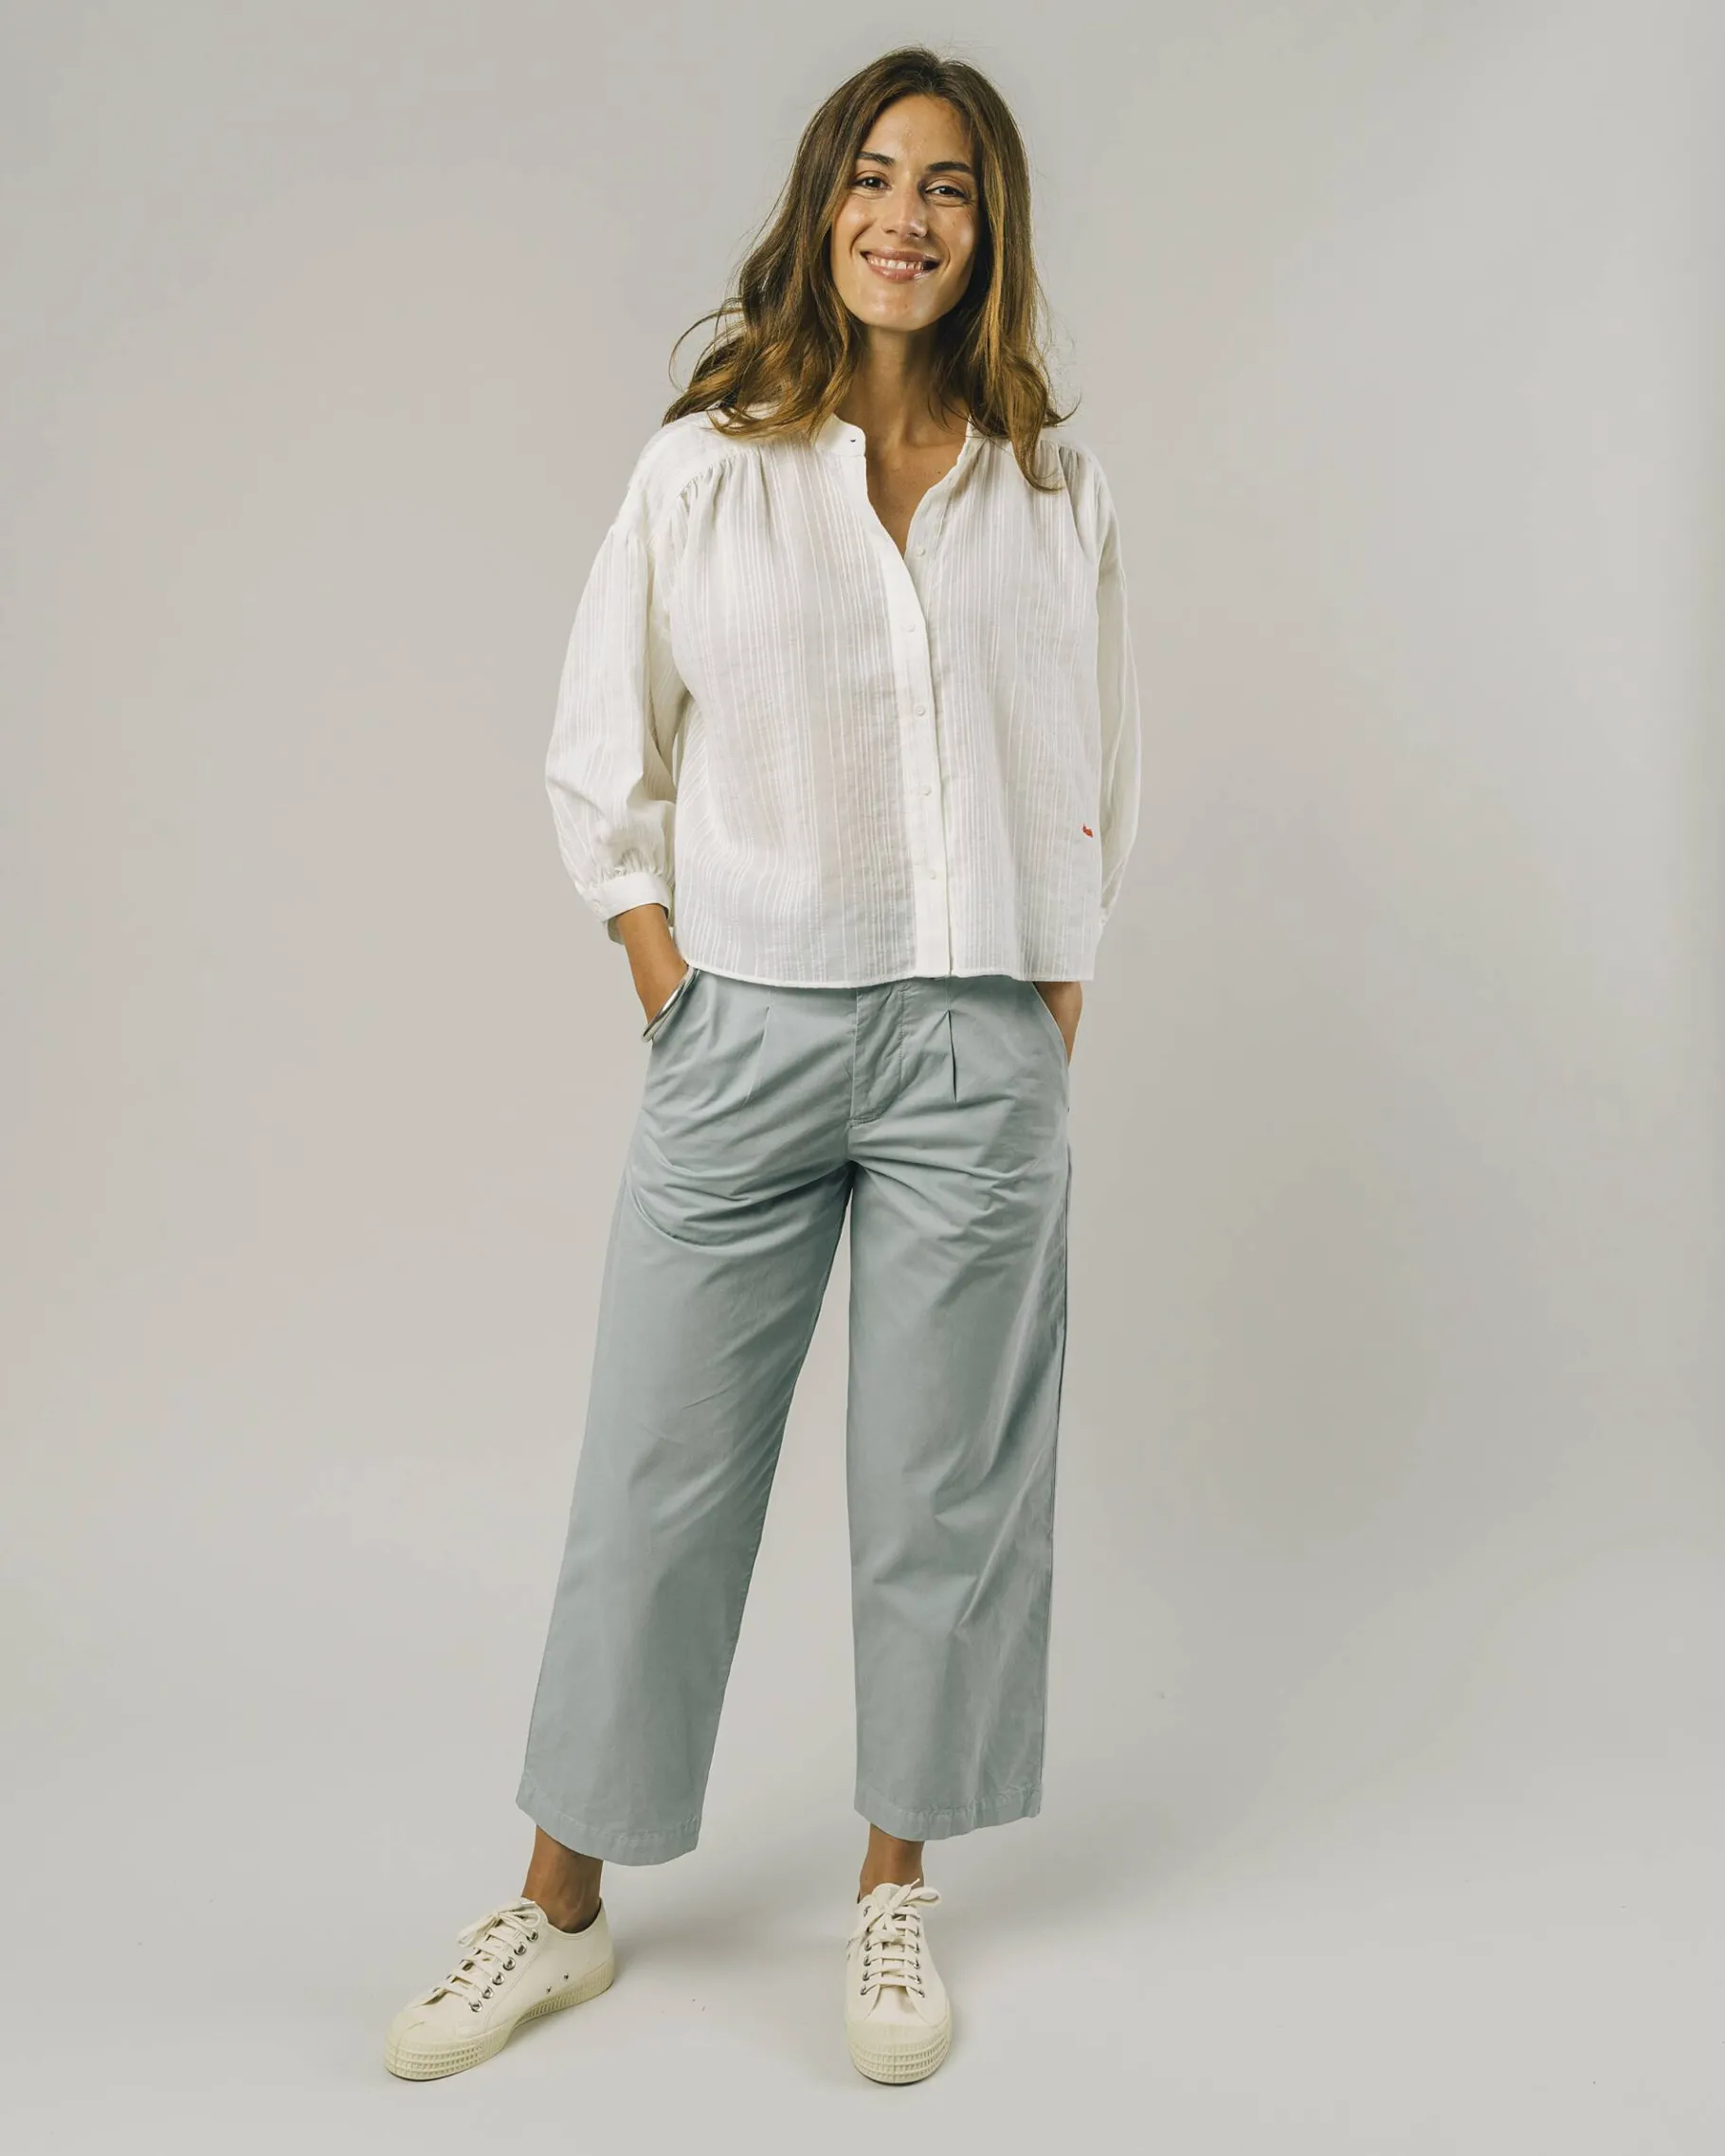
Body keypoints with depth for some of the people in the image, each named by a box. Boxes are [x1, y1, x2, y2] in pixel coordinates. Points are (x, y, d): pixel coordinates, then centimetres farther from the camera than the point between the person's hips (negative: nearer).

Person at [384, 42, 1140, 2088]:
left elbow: (1093, 789, 11)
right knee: (655, 1473, 6)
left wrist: (1047, 1030, 3)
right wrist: (670, 995, -2)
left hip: (977, 1045, 1)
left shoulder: (1058, 491, 7)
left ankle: (893, 1890, 27)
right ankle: (563, 1902, 24)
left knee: (946, 1483, 7)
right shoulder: (703, 466, 2)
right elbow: (598, 759, 6)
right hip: (746, 1029, 0)